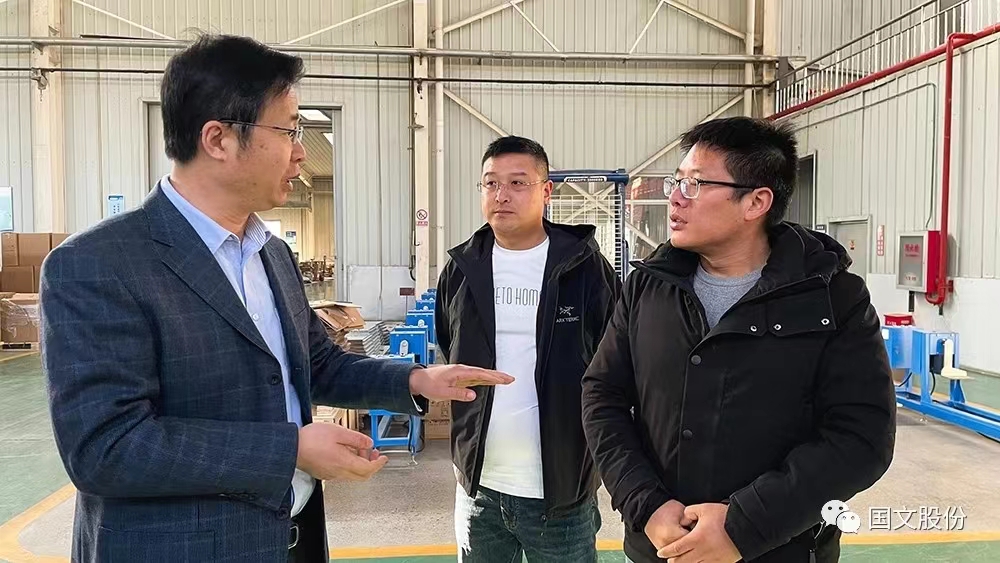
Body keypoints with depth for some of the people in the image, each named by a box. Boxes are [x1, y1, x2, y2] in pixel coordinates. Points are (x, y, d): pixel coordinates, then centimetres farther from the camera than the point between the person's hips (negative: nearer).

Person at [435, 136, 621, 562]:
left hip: (562, 490, -3)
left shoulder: (586, 267, -7)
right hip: (478, 485, 3)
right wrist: (468, 431, 11)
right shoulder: (461, 269, 3)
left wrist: (595, 442, -4)